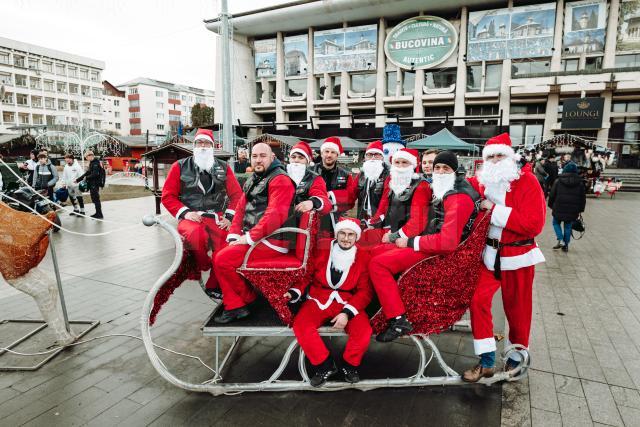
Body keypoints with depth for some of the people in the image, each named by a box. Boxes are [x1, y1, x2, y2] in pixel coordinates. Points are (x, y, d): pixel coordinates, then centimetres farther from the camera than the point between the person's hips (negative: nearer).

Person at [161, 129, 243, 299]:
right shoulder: (180, 167, 11)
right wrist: (185, 213, -8)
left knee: (227, 242, -29)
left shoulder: (223, 167, 15)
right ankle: (203, 267, -4)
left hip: (217, 217, 2)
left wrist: (229, 217, -4)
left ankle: (213, 286, -5)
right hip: (191, 217, -1)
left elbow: (236, 194, 10)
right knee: (196, 234, -38)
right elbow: (168, 195, 7)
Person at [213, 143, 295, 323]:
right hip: (252, 238, 10)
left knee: (222, 259, -16)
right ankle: (233, 306, 10)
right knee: (219, 255, 6)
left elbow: (274, 216, -23)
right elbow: (241, 209, 15)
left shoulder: (279, 179, -12)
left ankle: (248, 299, 4)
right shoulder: (253, 180, 18)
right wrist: (234, 236, 0)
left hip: (272, 241, -10)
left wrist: (249, 238, -19)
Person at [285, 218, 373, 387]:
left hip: (347, 302, 0)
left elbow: (365, 291, -3)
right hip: (318, 299, 0)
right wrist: (294, 292, -18)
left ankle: (349, 365, 8)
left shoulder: (362, 257, -3)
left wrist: (347, 312, -18)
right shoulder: (320, 247, -6)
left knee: (364, 331, -25)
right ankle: (325, 366, -3)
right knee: (301, 326, -27)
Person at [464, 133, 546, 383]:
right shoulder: (485, 182, 4)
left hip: (517, 256, -4)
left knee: (517, 309, 10)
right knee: (478, 299, -7)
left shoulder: (527, 181, -11)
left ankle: (516, 358, 34)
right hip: (490, 254, 4)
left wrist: (494, 210, -23)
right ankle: (487, 361, 7)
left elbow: (534, 224, -22)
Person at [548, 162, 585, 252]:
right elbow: (583, 198, 8)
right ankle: (566, 245, 16)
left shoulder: (558, 181, -3)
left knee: (556, 223, 17)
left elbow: (552, 195, -1)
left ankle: (560, 240, -2)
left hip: (559, 208, -2)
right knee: (568, 226, 13)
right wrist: (580, 210, 15)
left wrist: (551, 206, 10)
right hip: (572, 210, 2)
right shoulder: (580, 183, 4)